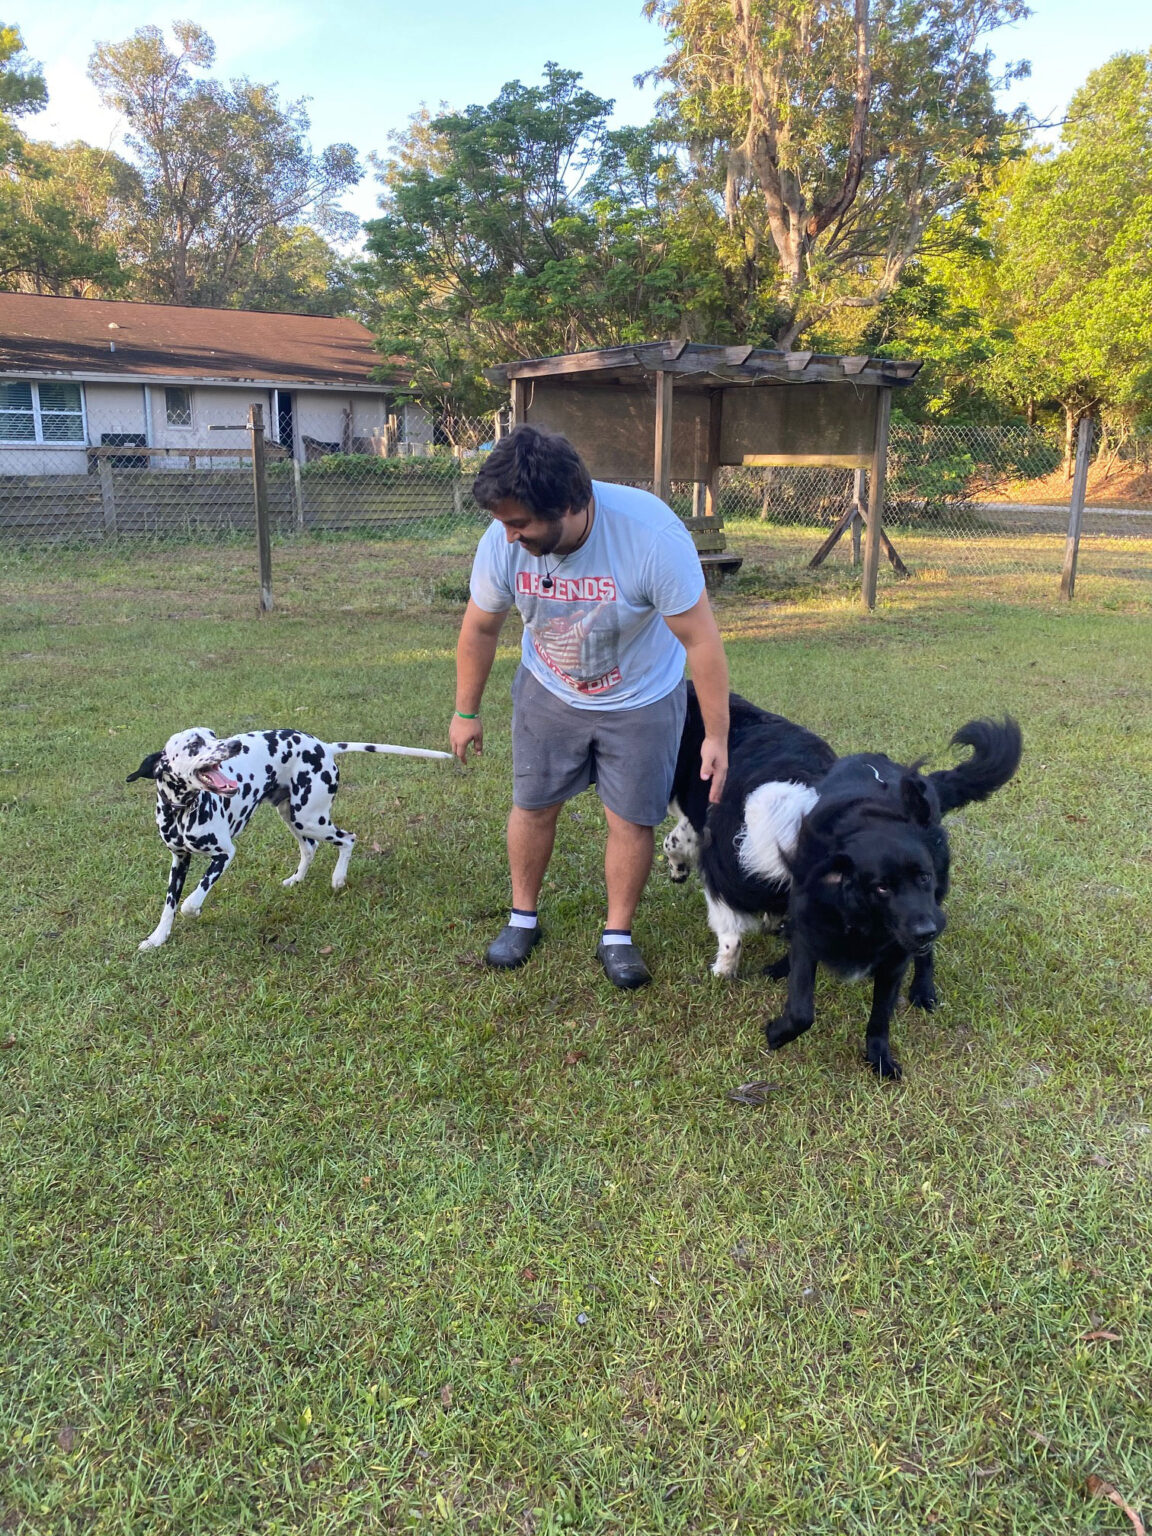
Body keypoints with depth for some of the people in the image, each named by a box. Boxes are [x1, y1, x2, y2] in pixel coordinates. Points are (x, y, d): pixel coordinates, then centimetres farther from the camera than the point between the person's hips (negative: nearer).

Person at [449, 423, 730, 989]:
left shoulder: (651, 534, -35)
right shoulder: (502, 540, -24)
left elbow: (701, 639, -26)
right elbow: (480, 628, -6)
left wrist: (716, 736, -22)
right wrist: (466, 713, 4)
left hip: (641, 698, -2)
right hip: (547, 692, 3)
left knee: (632, 819, 3)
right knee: (532, 805, 10)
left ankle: (617, 936, 24)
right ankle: (523, 918, 33)